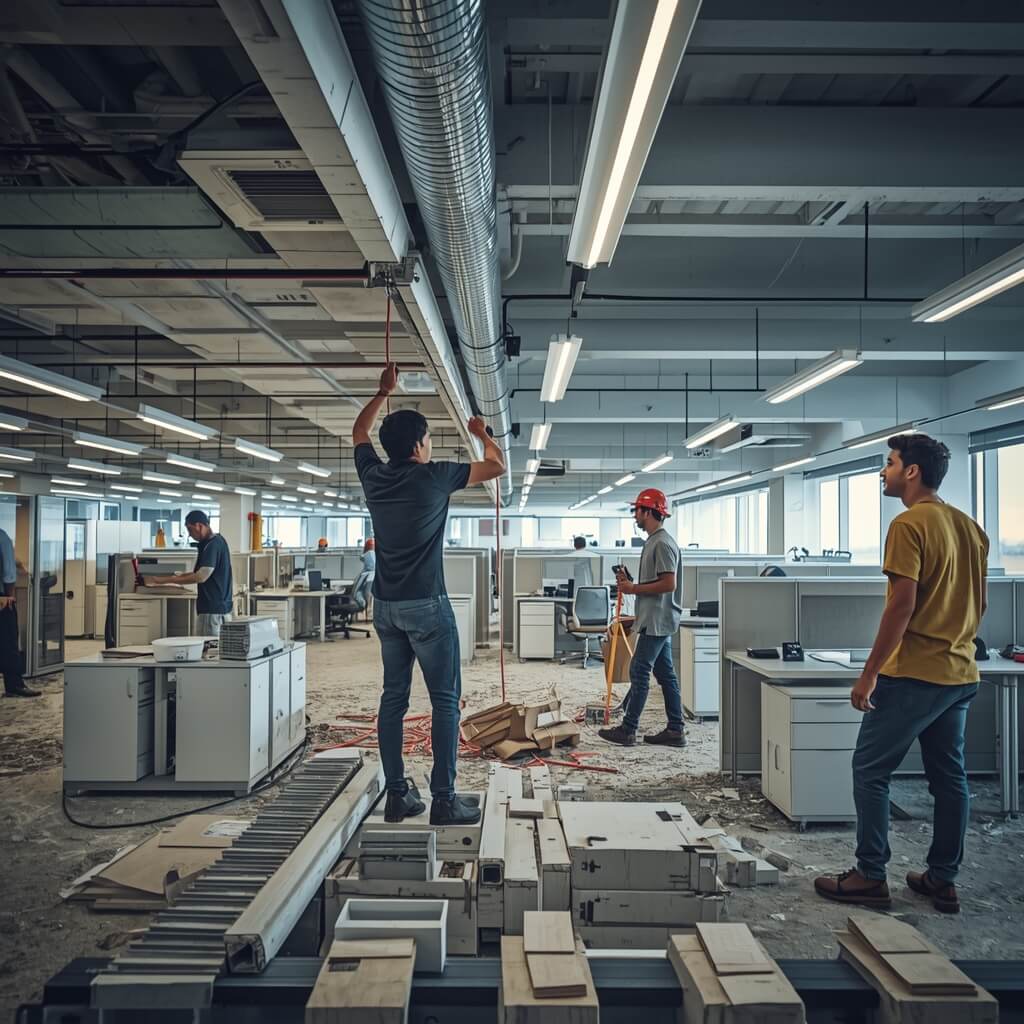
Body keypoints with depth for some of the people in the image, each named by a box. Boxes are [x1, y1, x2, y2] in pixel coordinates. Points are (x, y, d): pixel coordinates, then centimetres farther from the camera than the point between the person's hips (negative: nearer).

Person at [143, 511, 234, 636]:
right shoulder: (218, 541, 14)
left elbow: (201, 576, -20)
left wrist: (167, 580, -15)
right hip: (222, 606, 9)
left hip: (212, 609, -9)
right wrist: (182, 575, 18)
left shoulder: (212, 545, -16)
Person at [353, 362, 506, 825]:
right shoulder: (434, 477, -10)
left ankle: (397, 795, 15)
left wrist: (383, 392, 32)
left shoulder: (373, 476, 4)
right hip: (426, 605, -6)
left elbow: (359, 431, 25)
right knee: (445, 700, 0)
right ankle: (444, 800, 2)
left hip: (386, 606, 6)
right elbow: (497, 466, 0)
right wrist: (482, 433, 17)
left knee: (393, 696, 10)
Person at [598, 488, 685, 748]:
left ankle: (628, 730, -1)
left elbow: (669, 583, -22)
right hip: (657, 620, 11)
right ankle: (675, 730, 16)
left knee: (639, 671, -7)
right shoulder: (654, 541, 17)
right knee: (665, 674, 11)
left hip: (657, 621, -11)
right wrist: (630, 583, 10)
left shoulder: (662, 543, -15)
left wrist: (634, 588, -15)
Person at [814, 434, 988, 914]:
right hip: (961, 674, 9)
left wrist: (869, 673, -16)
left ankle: (870, 876, 7)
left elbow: (902, 605, -20)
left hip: (913, 674, -9)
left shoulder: (909, 525, -15)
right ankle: (943, 879, 23)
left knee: (869, 770, 2)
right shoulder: (970, 527, 11)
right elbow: (978, 603, 16)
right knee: (949, 776, 14)